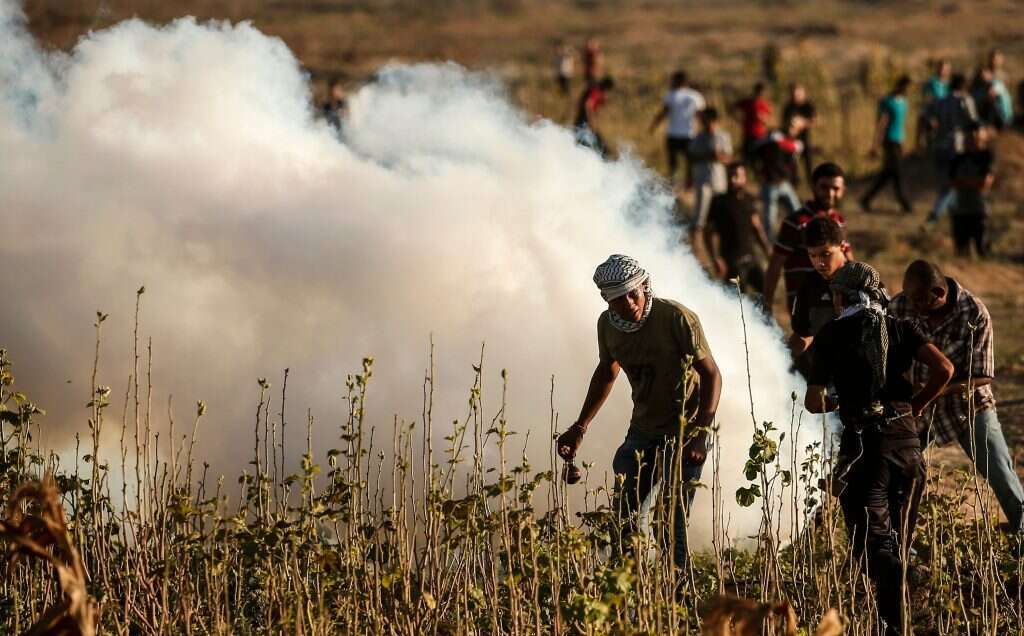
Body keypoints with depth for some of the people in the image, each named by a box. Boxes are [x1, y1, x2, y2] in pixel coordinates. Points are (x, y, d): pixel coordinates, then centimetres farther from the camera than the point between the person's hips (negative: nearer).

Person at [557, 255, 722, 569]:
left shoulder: (677, 318, -22)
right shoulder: (608, 324, -3)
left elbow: (711, 375, -18)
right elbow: (606, 372, 16)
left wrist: (700, 435, -27)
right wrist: (580, 427, 16)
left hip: (685, 430, -6)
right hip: (644, 426, 6)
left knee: (672, 521, -12)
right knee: (624, 517, 4)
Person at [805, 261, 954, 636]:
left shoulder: (832, 335, 4)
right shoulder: (901, 329, 11)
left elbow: (813, 403, 4)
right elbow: (944, 368, -3)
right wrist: (917, 405, 12)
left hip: (864, 442, -4)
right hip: (907, 440, 4)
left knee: (874, 539, -11)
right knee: (898, 541, 18)